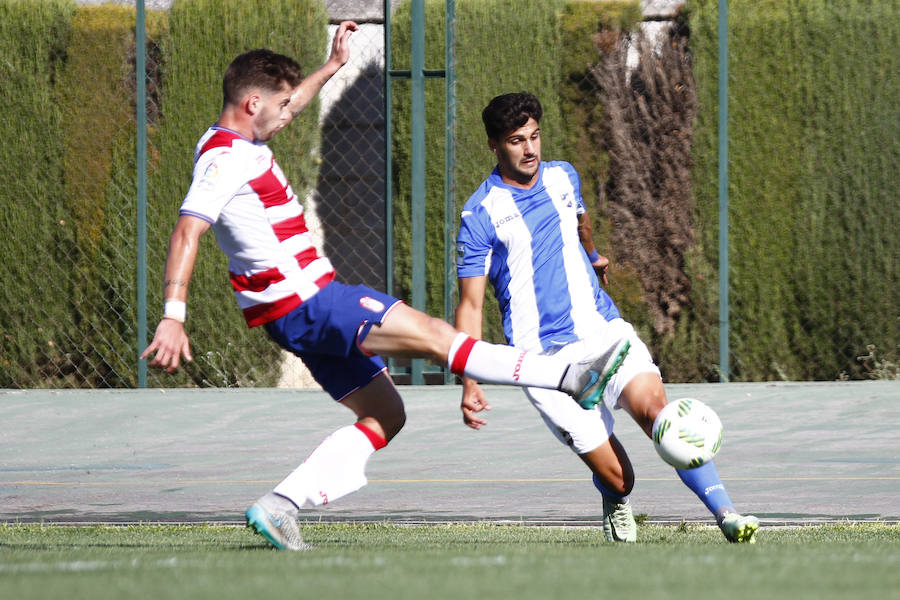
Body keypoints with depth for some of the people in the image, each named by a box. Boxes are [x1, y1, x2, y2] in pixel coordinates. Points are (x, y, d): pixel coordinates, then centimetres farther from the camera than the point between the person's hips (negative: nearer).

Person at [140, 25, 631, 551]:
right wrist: (173, 316, -38)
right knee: (432, 333, -12)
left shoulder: (238, 143, 13)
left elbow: (284, 108, 36)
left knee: (384, 414, 11)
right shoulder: (226, 157, -17)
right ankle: (572, 377, -14)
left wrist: (333, 66, 41)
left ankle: (279, 506, 3)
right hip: (303, 304, -11)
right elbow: (187, 232, -28)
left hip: (308, 302, 11)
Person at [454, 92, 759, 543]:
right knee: (616, 477, -9)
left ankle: (725, 513, -29)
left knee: (653, 406, -25)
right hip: (546, 354, -4)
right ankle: (615, 505, 29)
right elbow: (470, 304, -3)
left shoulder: (563, 178, 10)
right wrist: (470, 384, -11)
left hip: (604, 331, 4)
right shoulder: (481, 213, -5)